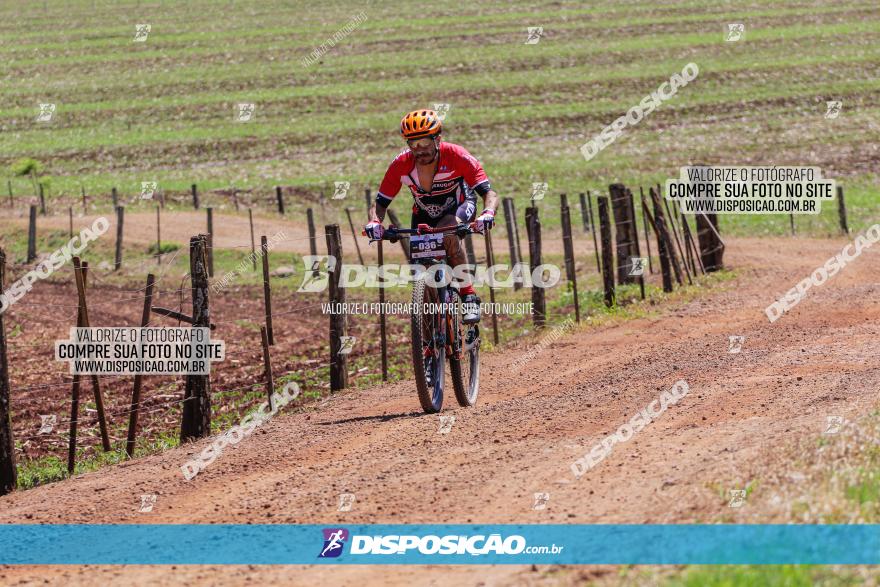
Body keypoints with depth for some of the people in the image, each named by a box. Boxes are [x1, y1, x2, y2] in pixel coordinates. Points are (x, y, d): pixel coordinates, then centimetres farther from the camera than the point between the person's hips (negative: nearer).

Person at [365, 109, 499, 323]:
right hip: (424, 215, 3)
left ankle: (469, 296, -28)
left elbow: (489, 193, -31)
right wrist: (374, 222, -41)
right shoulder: (401, 165, -23)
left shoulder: (457, 157, -29)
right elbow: (380, 203, -18)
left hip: (459, 208, -3)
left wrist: (488, 213, -53)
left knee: (448, 232, -36)